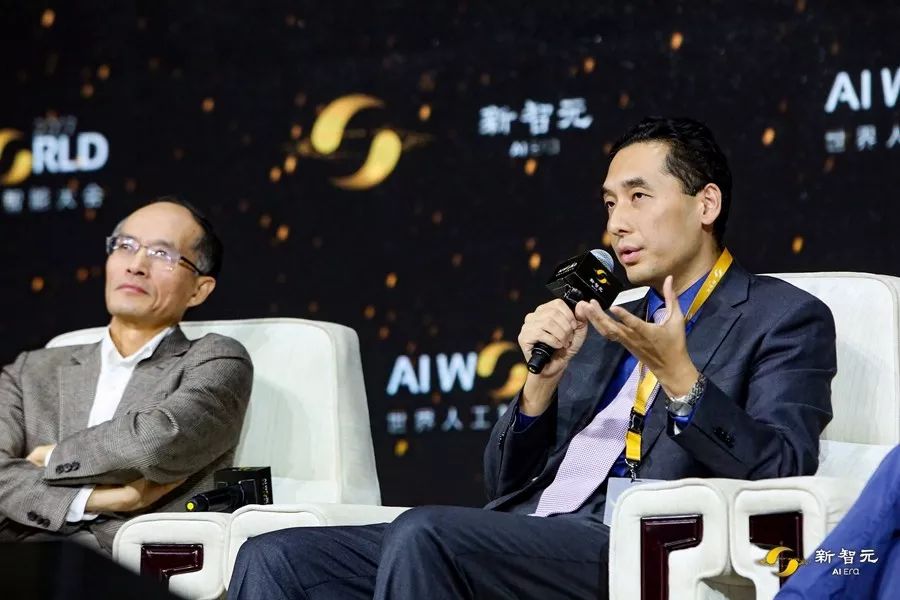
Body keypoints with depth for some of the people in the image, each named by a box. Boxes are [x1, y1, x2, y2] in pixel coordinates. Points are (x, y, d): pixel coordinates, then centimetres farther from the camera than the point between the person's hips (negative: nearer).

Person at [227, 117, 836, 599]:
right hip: (521, 537, 8)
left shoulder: (786, 319, 9)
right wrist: (545, 378, 4)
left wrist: (678, 374, -20)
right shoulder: (613, 326, 29)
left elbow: (783, 470, -8)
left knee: (424, 532, -34)